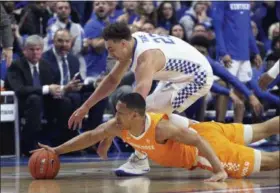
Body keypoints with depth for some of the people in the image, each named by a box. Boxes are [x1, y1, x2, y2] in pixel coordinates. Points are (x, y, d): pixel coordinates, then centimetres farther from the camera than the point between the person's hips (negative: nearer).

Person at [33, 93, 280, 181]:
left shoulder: (161, 128, -38)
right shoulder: (118, 126, -16)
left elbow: (198, 141, -38)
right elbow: (90, 137, -4)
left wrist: (219, 170, -44)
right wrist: (56, 150, -9)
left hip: (207, 139, -7)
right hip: (194, 131, 7)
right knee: (257, 131, 21)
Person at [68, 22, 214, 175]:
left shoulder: (146, 56, -35)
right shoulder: (131, 44, -7)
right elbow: (113, 79, 6)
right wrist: (85, 107, 3)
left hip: (198, 77, -10)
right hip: (179, 76, 10)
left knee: (149, 111, -22)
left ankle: (140, 161, -18)